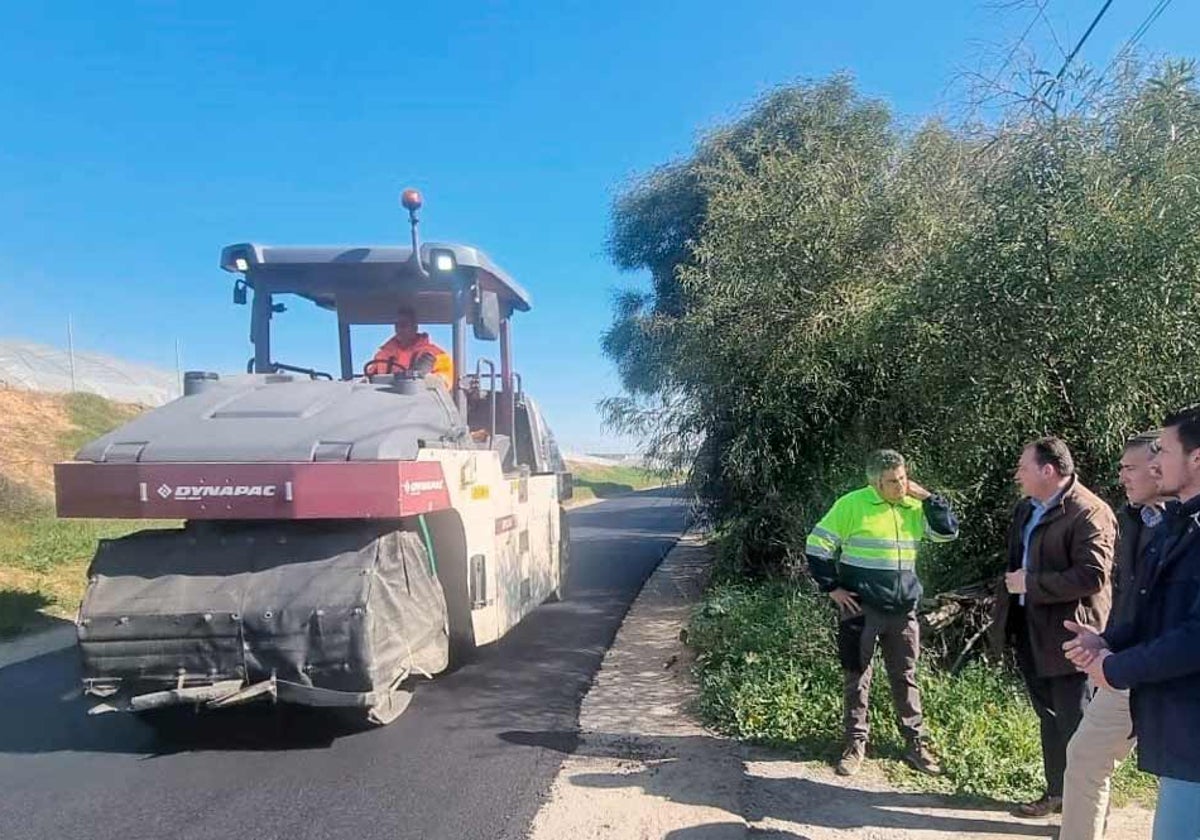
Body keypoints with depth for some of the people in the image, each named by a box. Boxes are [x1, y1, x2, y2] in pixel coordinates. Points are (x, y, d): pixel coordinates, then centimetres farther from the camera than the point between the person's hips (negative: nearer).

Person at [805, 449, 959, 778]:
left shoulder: (913, 507, 4)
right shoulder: (853, 504, -11)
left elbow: (948, 531, 1)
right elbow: (817, 545, -8)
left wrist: (926, 497, -7)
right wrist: (832, 588, -10)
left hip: (903, 610, 4)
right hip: (860, 609, -4)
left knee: (905, 678, 13)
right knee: (857, 678, 7)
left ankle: (916, 744, 25)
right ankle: (855, 743, 19)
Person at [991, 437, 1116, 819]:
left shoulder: (1089, 513, -18)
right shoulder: (1026, 509, 10)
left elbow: (1092, 576, -26)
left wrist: (1030, 584, -21)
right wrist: (1010, 597, 13)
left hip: (1066, 635, -8)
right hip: (1030, 631, 8)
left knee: (1074, 722, 3)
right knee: (1050, 716, 19)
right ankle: (1057, 791, 33)